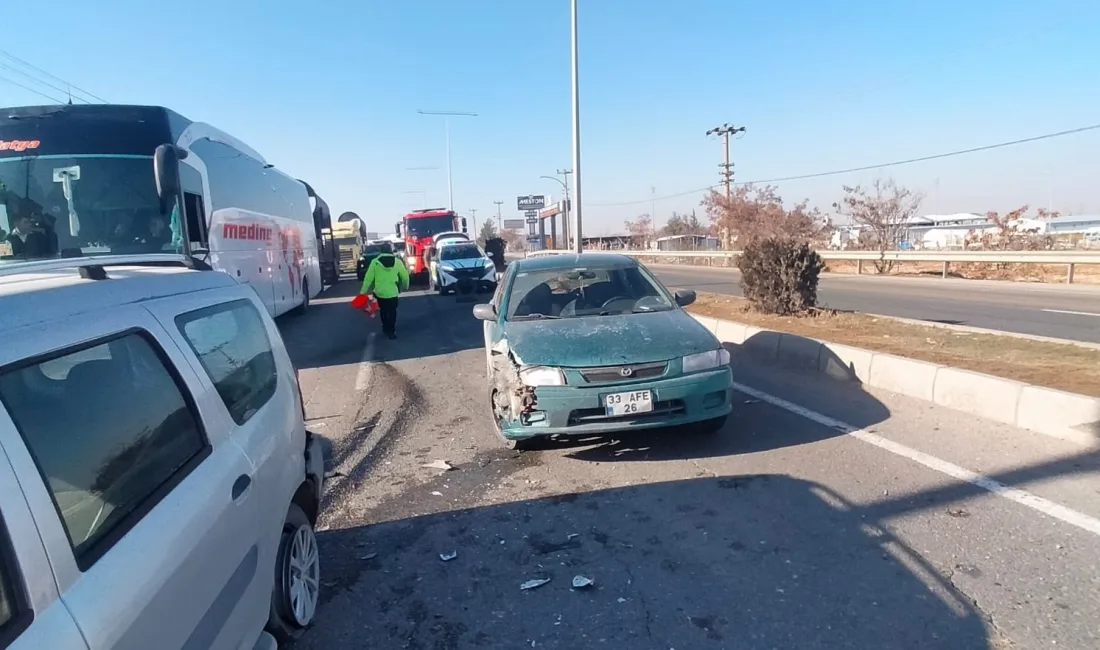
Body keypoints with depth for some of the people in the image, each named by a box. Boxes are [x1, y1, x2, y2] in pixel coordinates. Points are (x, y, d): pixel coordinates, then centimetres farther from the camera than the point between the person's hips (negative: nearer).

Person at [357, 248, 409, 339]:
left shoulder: (375, 262, -7)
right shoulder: (397, 261, -6)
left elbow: (368, 277, -7)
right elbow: (405, 276, 1)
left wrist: (363, 291, 0)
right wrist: (406, 286, 20)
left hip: (380, 292, 1)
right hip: (392, 292, -1)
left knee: (383, 311, 21)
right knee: (392, 312, 11)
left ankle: (385, 328, 33)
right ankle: (391, 331, 12)